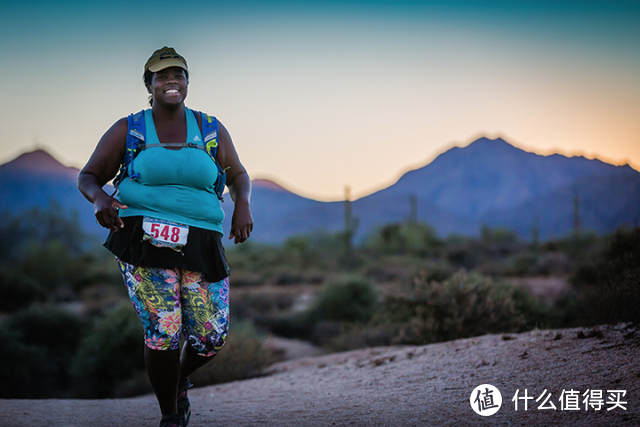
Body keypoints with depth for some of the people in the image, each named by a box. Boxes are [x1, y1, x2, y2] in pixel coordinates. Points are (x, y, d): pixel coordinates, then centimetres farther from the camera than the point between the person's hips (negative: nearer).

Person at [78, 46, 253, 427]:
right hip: (145, 243, -3)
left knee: (212, 338, -2)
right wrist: (99, 198, -14)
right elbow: (88, 178, 9)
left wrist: (243, 204, 0)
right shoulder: (128, 131, 5)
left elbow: (238, 174, 22)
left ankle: (181, 379, 34)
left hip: (200, 246, 3)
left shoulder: (210, 130, 10)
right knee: (163, 332, -14)